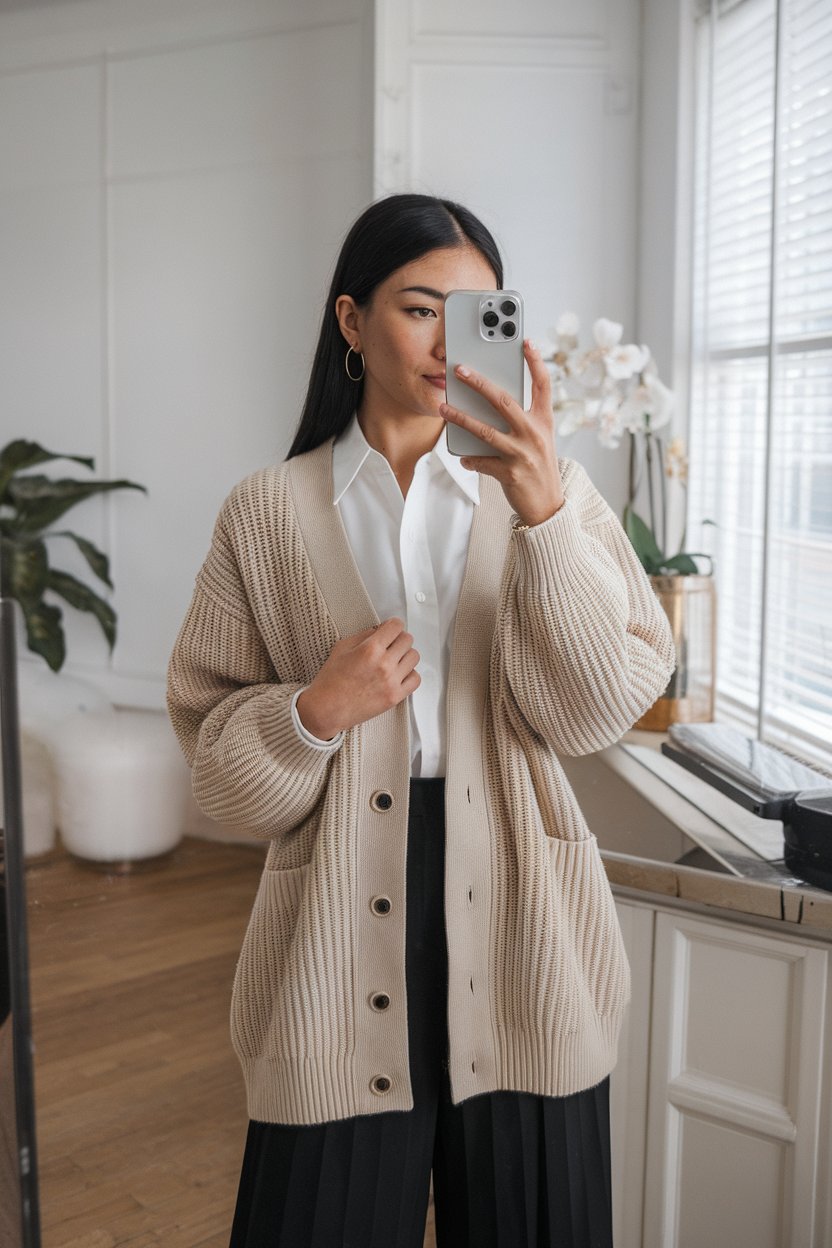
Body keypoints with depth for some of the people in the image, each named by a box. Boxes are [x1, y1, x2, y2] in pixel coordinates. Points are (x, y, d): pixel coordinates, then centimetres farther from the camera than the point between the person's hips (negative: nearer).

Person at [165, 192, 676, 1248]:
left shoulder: (549, 487, 1)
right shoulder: (268, 511, 1)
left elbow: (601, 705, -10)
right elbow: (211, 745, 3)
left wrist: (545, 514, -22)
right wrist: (315, 715, -18)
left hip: (521, 931, 1)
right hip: (338, 948, 0)